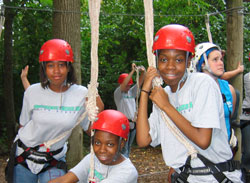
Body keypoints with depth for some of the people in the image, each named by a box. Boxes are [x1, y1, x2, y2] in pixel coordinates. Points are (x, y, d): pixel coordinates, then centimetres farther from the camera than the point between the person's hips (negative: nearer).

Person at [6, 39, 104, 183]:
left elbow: (90, 129, -5)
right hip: (24, 156, 0)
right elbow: (23, 125, 4)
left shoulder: (82, 95, -10)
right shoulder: (33, 92, -10)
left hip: (54, 160, 0)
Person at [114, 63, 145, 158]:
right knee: (124, 148, -10)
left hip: (133, 124, 7)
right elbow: (124, 84, -24)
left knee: (128, 147, 14)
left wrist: (143, 72, -18)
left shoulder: (131, 92, 12)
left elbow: (140, 83, 1)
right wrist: (133, 71, -31)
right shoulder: (117, 93, -6)